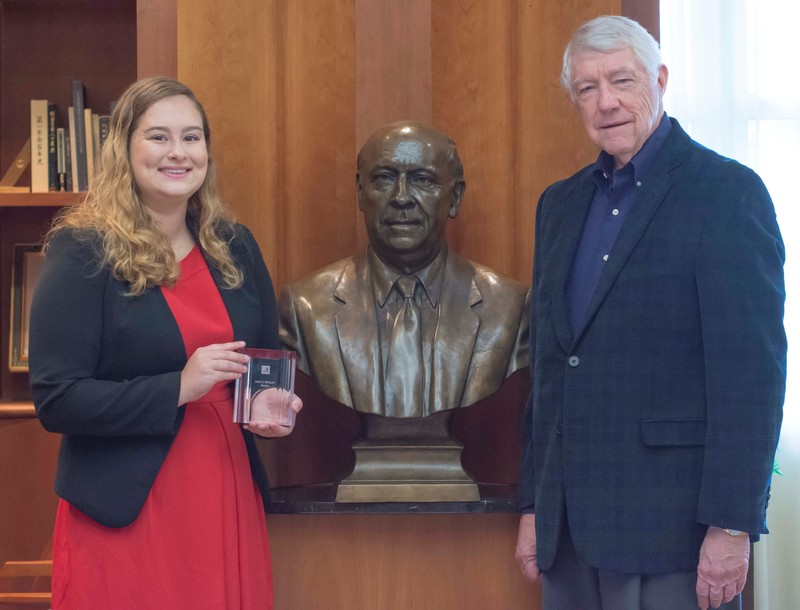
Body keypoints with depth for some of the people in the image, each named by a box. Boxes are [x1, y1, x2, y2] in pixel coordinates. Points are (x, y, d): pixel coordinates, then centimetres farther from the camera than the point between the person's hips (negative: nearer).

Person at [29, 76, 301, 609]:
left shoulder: (235, 247, 9)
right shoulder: (82, 252, -7)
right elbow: (55, 400, -13)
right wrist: (177, 389, -21)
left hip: (229, 499, 5)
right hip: (123, 514, -5)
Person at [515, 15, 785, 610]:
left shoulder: (729, 191, -6)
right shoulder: (560, 203, 15)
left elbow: (752, 370, -12)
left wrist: (732, 526, -16)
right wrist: (534, 506, 13)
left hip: (672, 524, -6)